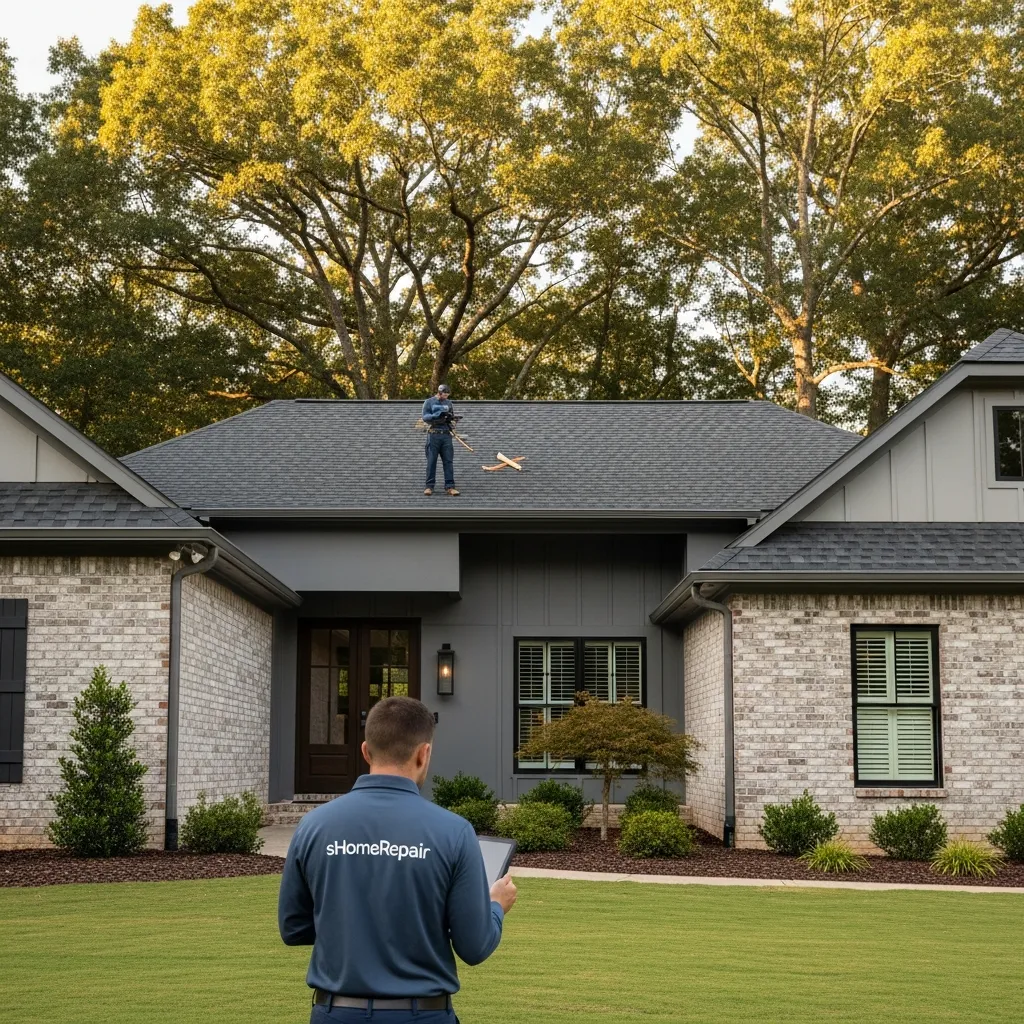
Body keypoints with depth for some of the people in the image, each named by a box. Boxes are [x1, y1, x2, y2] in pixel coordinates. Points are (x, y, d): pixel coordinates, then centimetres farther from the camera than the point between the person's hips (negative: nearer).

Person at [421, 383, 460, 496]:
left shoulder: (448, 403, 14)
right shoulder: (429, 402, 2)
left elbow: (452, 418, 20)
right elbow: (425, 417, -7)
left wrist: (451, 418, -3)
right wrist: (436, 415, -21)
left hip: (446, 435, 3)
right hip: (433, 435, -3)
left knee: (448, 461, -2)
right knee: (431, 461, -1)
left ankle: (450, 486, -2)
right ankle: (429, 486, 3)